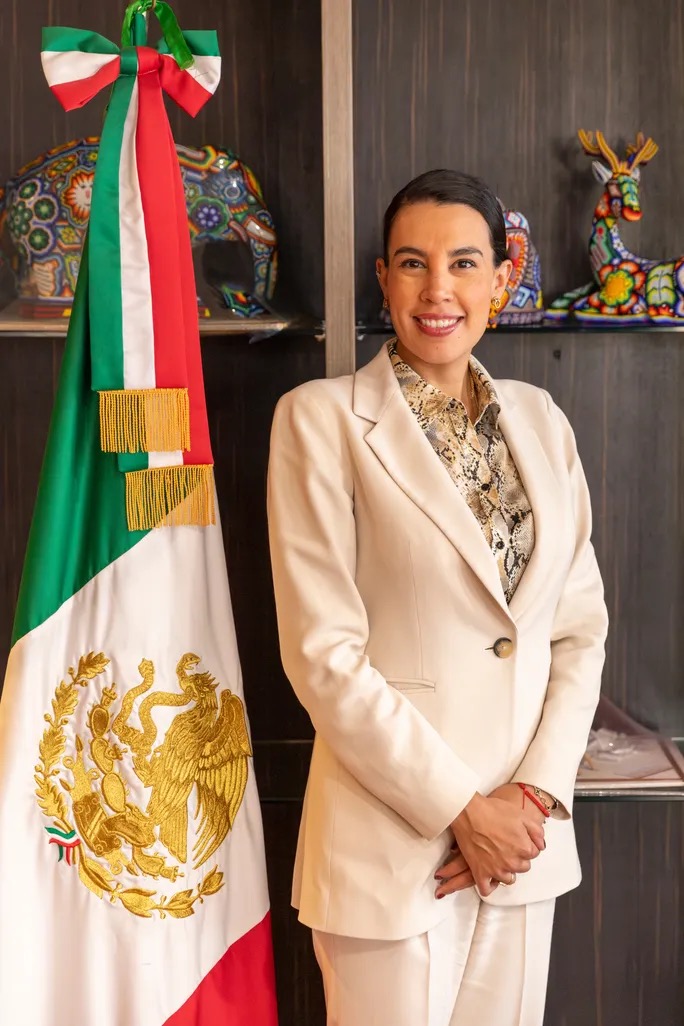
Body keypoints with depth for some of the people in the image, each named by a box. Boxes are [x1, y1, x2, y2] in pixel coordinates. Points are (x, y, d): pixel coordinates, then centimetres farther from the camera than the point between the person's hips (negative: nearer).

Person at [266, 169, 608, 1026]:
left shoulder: (540, 421, 6)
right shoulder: (321, 418, -8)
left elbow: (583, 627, 6)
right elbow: (322, 653, -13)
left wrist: (537, 793, -6)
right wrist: (460, 810, -12)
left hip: (528, 830, 4)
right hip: (392, 840, -4)